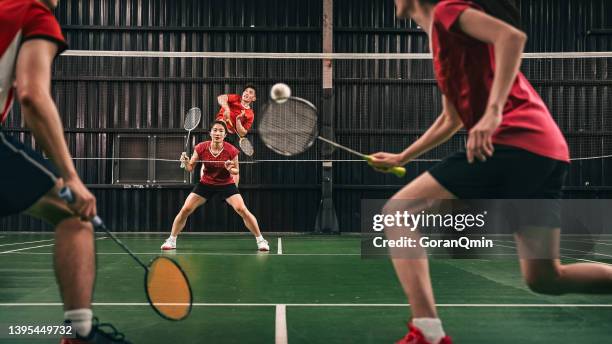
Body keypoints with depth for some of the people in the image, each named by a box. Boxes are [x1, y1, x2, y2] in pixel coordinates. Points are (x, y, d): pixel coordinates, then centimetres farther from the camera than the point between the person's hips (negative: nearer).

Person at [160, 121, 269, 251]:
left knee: (242, 210, -18)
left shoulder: (231, 150, -20)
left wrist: (231, 169, -28)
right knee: (185, 210, -7)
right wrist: (186, 162, -28)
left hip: (226, 185, -2)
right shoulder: (201, 148, -16)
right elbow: (190, 168, -6)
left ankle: (260, 239, -3)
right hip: (206, 184, 2)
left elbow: (236, 171, -6)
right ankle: (171, 240, 12)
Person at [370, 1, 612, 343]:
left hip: (514, 143, -10)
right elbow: (452, 120, 36)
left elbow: (513, 36, -15)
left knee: (397, 213, -5)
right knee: (545, 278, 13)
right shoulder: (444, 33, 30)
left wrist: (493, 112, -24)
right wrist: (402, 157, 40)